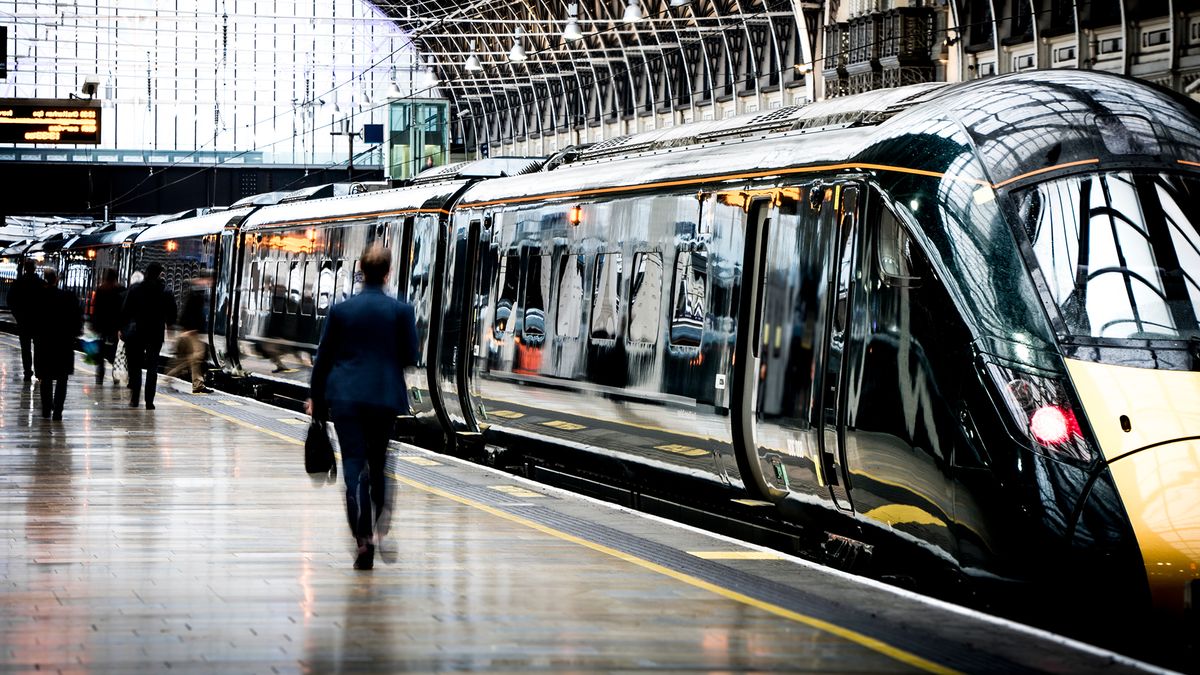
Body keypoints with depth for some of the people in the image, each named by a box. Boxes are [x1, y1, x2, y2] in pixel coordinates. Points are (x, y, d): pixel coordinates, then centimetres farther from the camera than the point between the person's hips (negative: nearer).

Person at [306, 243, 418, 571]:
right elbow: (410, 357, -1)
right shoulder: (401, 310, -4)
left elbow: (324, 356, 4)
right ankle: (382, 527, 21)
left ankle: (363, 538, -16)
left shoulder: (340, 310, -1)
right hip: (386, 397, 0)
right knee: (379, 464, 16)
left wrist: (315, 396, 15)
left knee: (354, 464, -4)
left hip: (345, 396, 0)